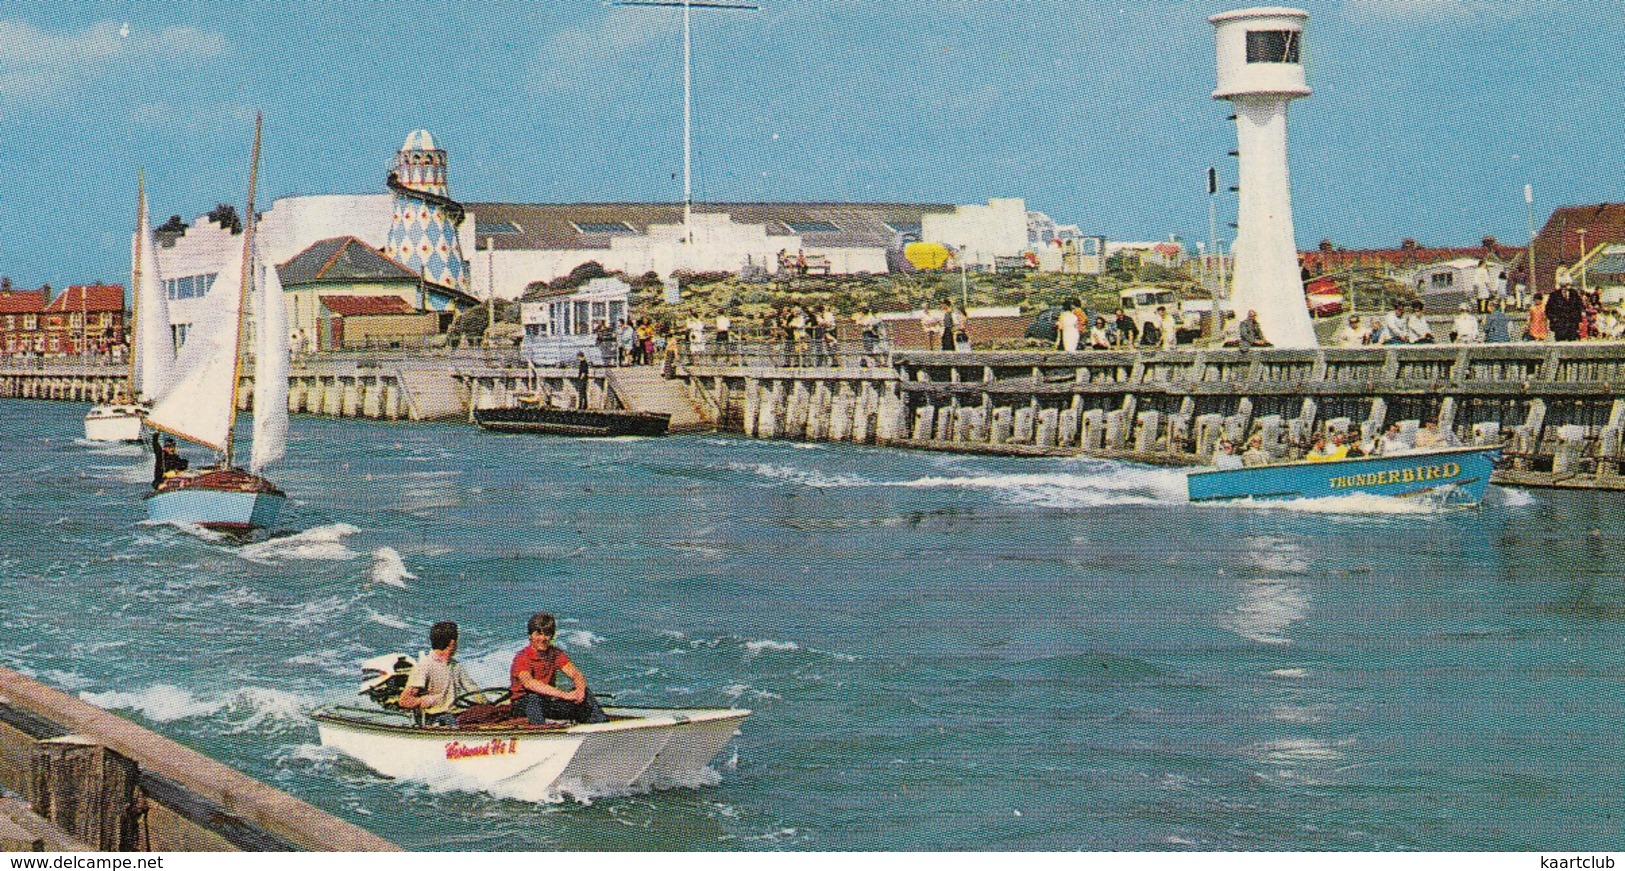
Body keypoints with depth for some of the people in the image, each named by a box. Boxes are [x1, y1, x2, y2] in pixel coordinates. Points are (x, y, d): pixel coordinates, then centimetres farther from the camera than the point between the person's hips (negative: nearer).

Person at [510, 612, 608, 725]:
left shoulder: (557, 654, 1)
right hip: (523, 705, -6)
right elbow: (528, 682, -37)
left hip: (548, 703, 6)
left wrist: (580, 690, -36)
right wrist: (564, 694, -44)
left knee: (584, 691, -9)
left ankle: (600, 721, -19)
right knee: (534, 696, -39)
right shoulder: (522, 658, -18)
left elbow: (577, 675, -10)